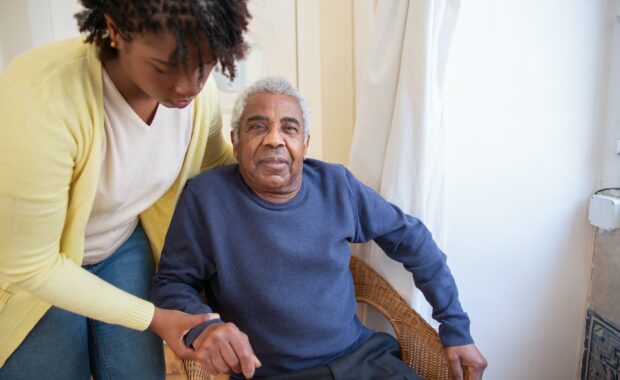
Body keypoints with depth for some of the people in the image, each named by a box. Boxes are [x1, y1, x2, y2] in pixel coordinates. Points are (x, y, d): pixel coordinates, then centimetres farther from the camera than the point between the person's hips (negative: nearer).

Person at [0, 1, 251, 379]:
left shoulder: (199, 94, -20)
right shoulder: (40, 101, -37)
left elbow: (215, 161, 6)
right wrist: (151, 317, -21)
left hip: (125, 245, 4)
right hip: (35, 267, -3)